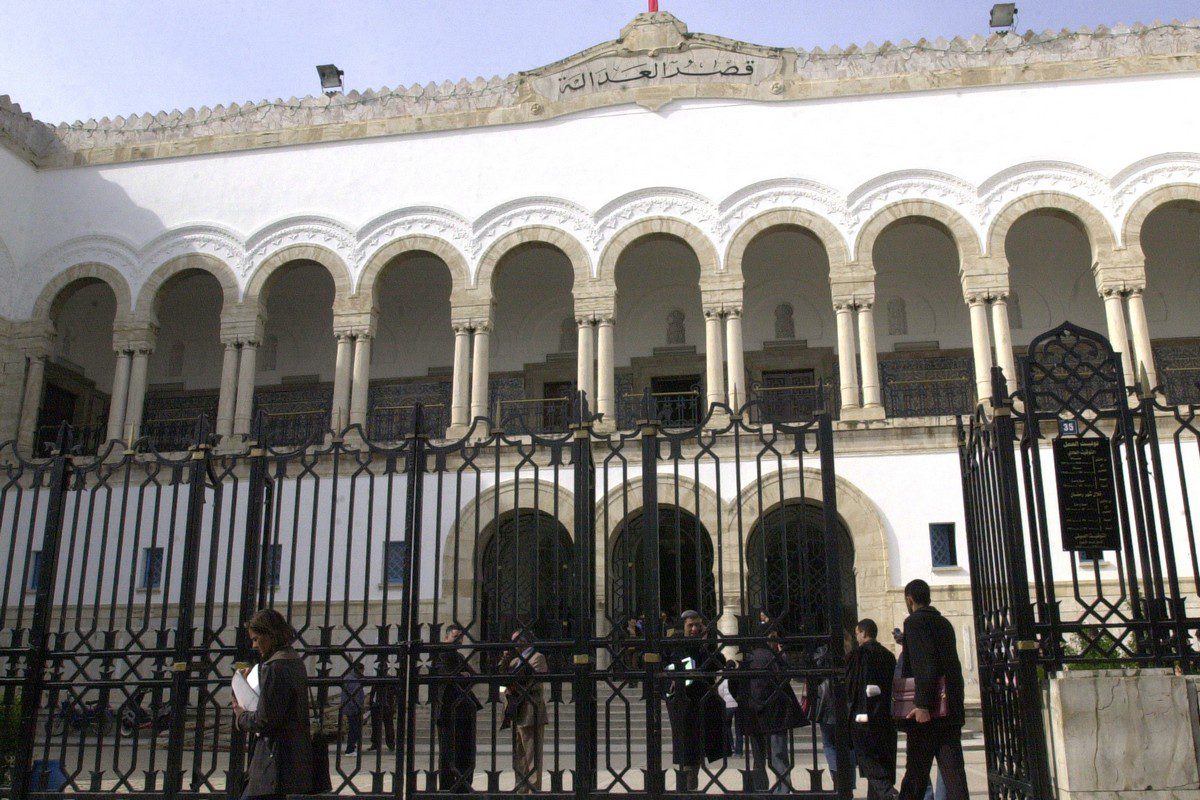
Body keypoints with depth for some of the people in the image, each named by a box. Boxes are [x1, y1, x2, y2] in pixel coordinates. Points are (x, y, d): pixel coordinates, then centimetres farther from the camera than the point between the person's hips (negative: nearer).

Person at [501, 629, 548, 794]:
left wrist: (516, 687, -15)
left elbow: (536, 683, -15)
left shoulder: (537, 657, -5)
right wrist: (506, 662, 1)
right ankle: (521, 791, 20)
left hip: (530, 713, -8)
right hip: (517, 714, 9)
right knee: (519, 757, 13)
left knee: (532, 755, -6)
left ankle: (535, 791, -3)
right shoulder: (515, 660, 20)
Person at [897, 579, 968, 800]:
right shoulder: (944, 622, 17)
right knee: (953, 769, 3)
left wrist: (922, 705, -21)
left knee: (916, 771, 0)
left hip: (927, 710, -7)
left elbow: (924, 665, -18)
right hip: (952, 710, 7)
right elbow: (953, 664, 19)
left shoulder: (914, 622, -7)